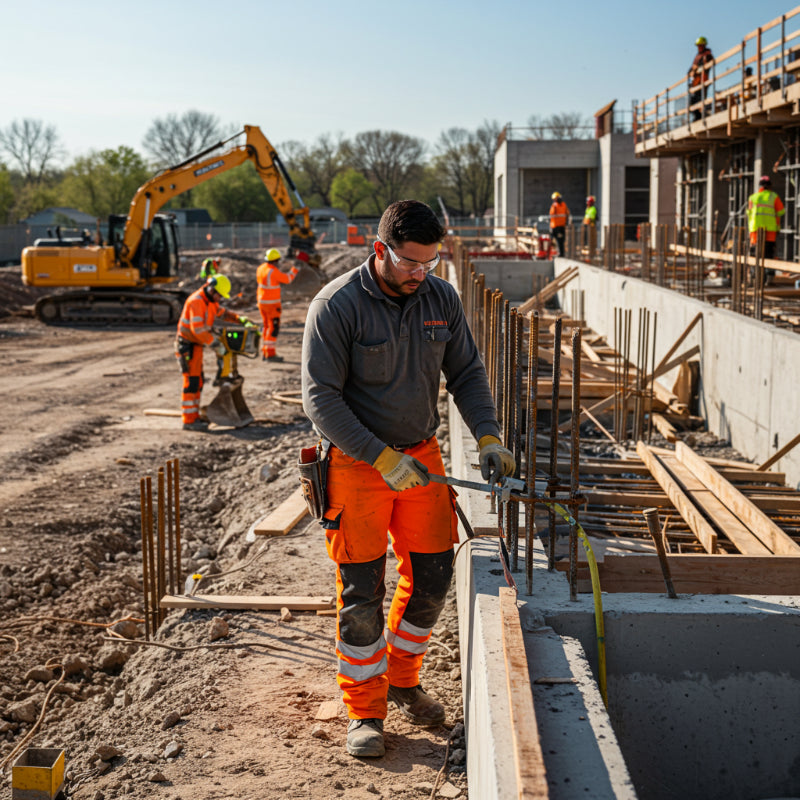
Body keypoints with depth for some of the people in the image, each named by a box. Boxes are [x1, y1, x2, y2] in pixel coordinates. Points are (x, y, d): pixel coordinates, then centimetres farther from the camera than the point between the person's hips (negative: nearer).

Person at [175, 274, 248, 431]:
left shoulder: (210, 301, 10)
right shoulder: (196, 301, -21)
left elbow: (222, 313, 24)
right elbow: (197, 329, -28)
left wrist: (240, 319, 7)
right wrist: (216, 343, -25)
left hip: (196, 345, 10)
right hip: (187, 345, -10)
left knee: (198, 382, 12)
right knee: (191, 382, -10)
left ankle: (194, 416, 19)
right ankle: (188, 421, -8)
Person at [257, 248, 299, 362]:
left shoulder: (261, 268, 6)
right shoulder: (273, 271, -19)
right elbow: (287, 279, -9)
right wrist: (294, 270, 7)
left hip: (262, 302, 9)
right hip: (272, 303, -9)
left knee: (267, 327, 16)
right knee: (273, 328, -5)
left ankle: (264, 353, 17)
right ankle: (270, 353, -8)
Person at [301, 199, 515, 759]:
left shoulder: (442, 299, 1)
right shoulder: (336, 306, -16)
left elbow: (466, 374, 9)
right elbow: (321, 399, -17)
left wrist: (489, 437, -7)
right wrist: (384, 459, -22)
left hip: (422, 455, 5)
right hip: (358, 461, -5)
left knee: (432, 577, 9)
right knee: (362, 592, 0)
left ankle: (402, 679, 32)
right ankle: (365, 709, 16)